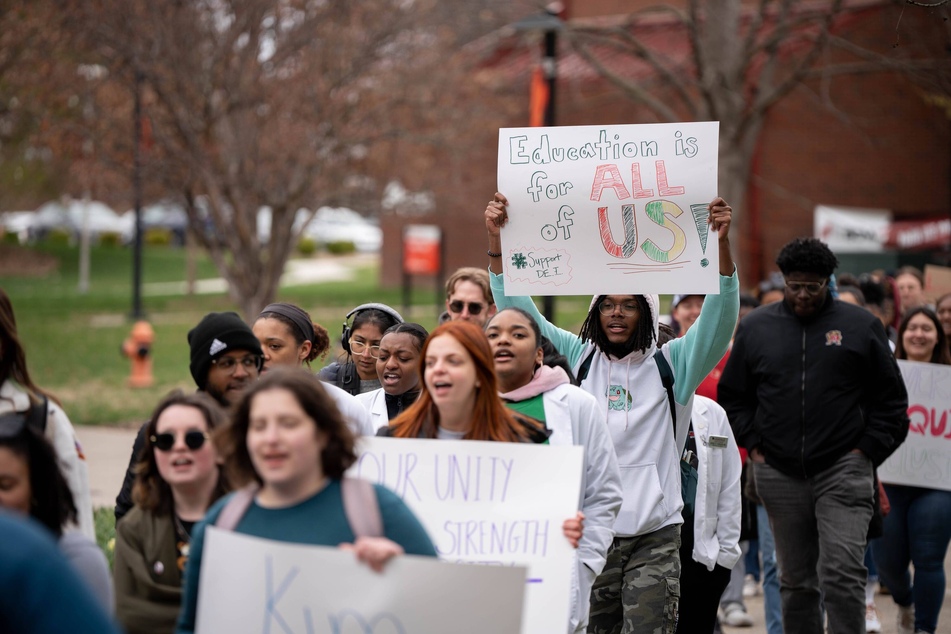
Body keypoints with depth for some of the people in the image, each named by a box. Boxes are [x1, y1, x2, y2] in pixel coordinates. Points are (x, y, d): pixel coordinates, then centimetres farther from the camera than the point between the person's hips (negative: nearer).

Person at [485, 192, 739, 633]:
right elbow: (518, 309, 6)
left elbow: (720, 315, -6)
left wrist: (722, 244, -20)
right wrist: (496, 239, -5)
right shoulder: (578, 358, 10)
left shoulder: (671, 364, 6)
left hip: (655, 534, -1)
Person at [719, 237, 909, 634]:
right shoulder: (754, 327, 8)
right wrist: (752, 444, 7)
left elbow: (890, 398, 7)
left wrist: (868, 449, -1)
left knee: (842, 573, -13)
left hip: (843, 470, -2)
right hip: (778, 474, 3)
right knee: (796, 579, 10)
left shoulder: (861, 326, 3)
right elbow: (731, 395, 17)